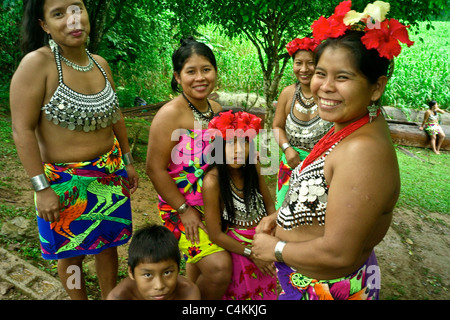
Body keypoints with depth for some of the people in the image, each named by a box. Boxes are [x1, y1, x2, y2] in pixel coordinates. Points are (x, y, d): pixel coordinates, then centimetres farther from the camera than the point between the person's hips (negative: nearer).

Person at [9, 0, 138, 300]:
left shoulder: (100, 63, 2)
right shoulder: (37, 64, -17)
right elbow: (23, 130, -17)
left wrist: (128, 161, 13)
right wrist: (42, 188, -18)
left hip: (109, 174, 5)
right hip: (64, 181, -5)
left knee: (109, 243, 18)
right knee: (72, 253, 14)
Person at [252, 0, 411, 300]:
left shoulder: (363, 150, -31)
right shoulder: (347, 129, -4)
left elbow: (338, 253, -30)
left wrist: (275, 248, -16)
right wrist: (281, 215, -2)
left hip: (330, 289, -7)